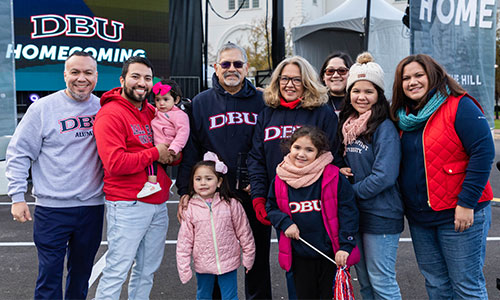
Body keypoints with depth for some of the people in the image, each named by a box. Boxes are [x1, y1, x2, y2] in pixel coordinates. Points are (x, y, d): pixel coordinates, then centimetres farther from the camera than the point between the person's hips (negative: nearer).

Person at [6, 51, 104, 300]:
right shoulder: (43, 108, -4)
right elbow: (19, 153, -2)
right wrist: (17, 197, -7)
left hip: (92, 206, 3)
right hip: (52, 207, -3)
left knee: (82, 272, 16)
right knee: (50, 274, 2)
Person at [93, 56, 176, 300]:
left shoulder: (153, 112, 13)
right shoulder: (110, 115, -10)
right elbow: (115, 163, -21)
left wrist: (173, 155, -3)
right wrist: (155, 154, -13)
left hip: (158, 204, 8)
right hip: (128, 206, -7)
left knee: (147, 272, 16)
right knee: (116, 272, -2)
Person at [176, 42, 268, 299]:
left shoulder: (261, 101, 4)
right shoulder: (201, 103, 4)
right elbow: (189, 149, 2)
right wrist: (185, 190, -5)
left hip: (256, 194, 1)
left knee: (258, 256, 14)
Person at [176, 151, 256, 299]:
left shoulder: (231, 204, -10)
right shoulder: (190, 208, -8)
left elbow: (244, 233, -1)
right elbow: (184, 240, -3)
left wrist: (248, 258, 4)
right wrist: (184, 268, -3)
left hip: (228, 263, -1)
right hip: (202, 265, 1)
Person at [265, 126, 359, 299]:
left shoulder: (333, 177, -11)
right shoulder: (280, 179, -2)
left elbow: (348, 212, -8)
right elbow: (271, 207, 11)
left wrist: (346, 245, -13)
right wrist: (285, 223, -8)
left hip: (331, 255, -2)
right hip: (300, 257, 3)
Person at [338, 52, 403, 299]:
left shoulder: (385, 128, -13)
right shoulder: (347, 124, 9)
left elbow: (384, 175, -21)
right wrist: (340, 171, -3)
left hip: (380, 216, -7)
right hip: (355, 214, 7)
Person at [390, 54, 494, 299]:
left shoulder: (459, 107, -10)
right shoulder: (404, 116, 9)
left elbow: (483, 152, -16)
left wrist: (466, 203, -19)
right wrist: (406, 204, 6)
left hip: (459, 215, -6)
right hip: (419, 216, 7)